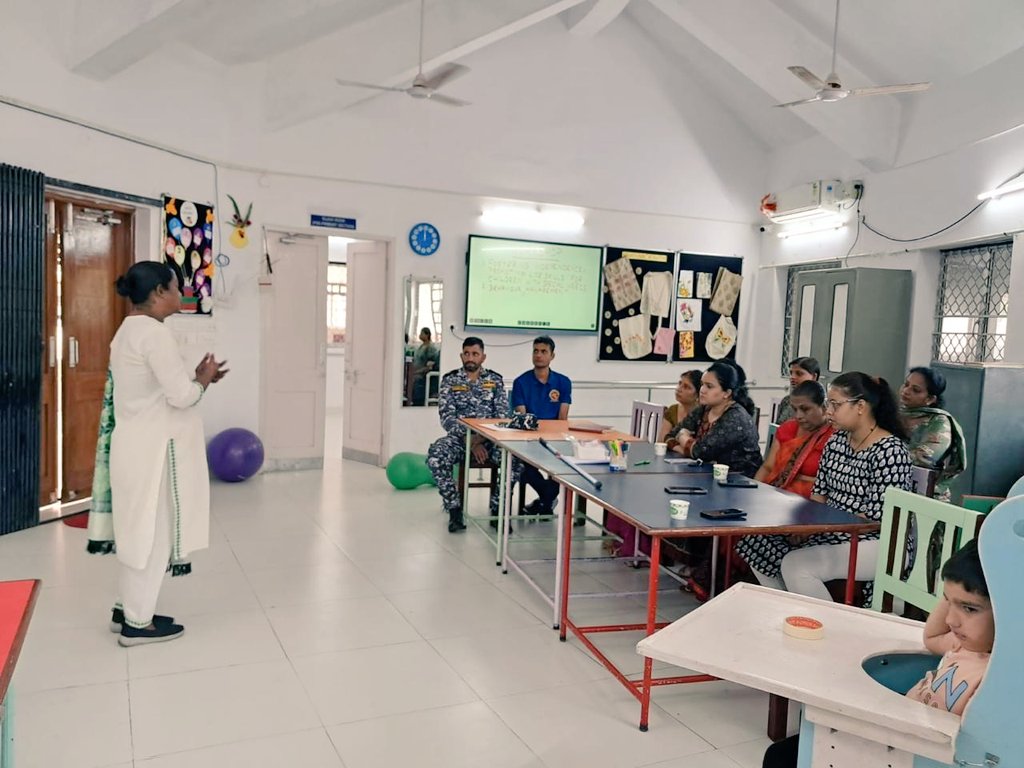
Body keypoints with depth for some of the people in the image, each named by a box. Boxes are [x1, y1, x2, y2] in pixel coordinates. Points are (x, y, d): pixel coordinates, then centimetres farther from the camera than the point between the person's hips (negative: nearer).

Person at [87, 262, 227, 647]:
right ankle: (138, 623, 12)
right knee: (152, 532, 1)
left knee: (140, 530, 18)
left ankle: (128, 608, 29)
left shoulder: (128, 332, 13)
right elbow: (180, 396, -22)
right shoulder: (155, 333, -19)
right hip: (154, 448, -10)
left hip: (138, 445, 10)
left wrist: (194, 377, 9)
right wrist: (202, 380, -3)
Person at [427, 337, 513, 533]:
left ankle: (497, 509, -12)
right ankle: (454, 510, -16)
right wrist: (471, 442, -18)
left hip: (489, 438, 1)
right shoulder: (450, 380, 5)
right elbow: (447, 417, -5)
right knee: (436, 455, -33)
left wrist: (481, 438, -17)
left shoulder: (495, 380, 9)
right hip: (459, 437, 0)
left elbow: (502, 415, 0)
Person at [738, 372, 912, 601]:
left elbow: (877, 515, -21)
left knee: (795, 565, -28)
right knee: (757, 543, -2)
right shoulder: (836, 441, 7)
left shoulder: (889, 451, -17)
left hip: (877, 543, -8)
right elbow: (819, 491, 10)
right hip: (833, 532, 8)